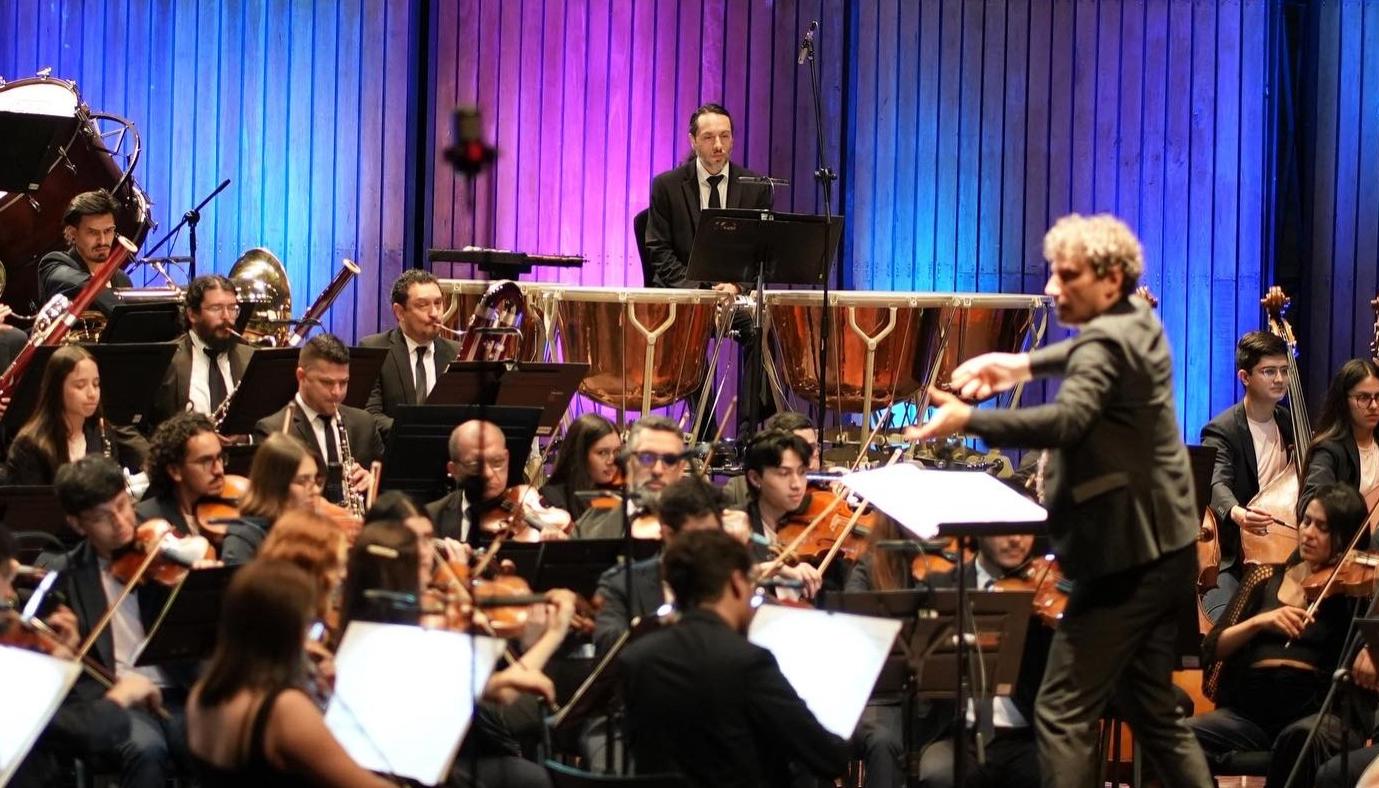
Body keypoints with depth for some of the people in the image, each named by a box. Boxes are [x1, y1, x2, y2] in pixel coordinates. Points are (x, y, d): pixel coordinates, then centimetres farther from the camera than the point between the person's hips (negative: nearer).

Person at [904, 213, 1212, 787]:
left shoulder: (1105, 343, -17)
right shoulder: (1139, 321, 11)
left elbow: (1067, 421, -35)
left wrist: (968, 420, -38)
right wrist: (1026, 364, 17)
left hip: (1126, 556, -10)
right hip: (1163, 549, 10)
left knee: (1062, 712, -11)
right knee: (1152, 712, 17)